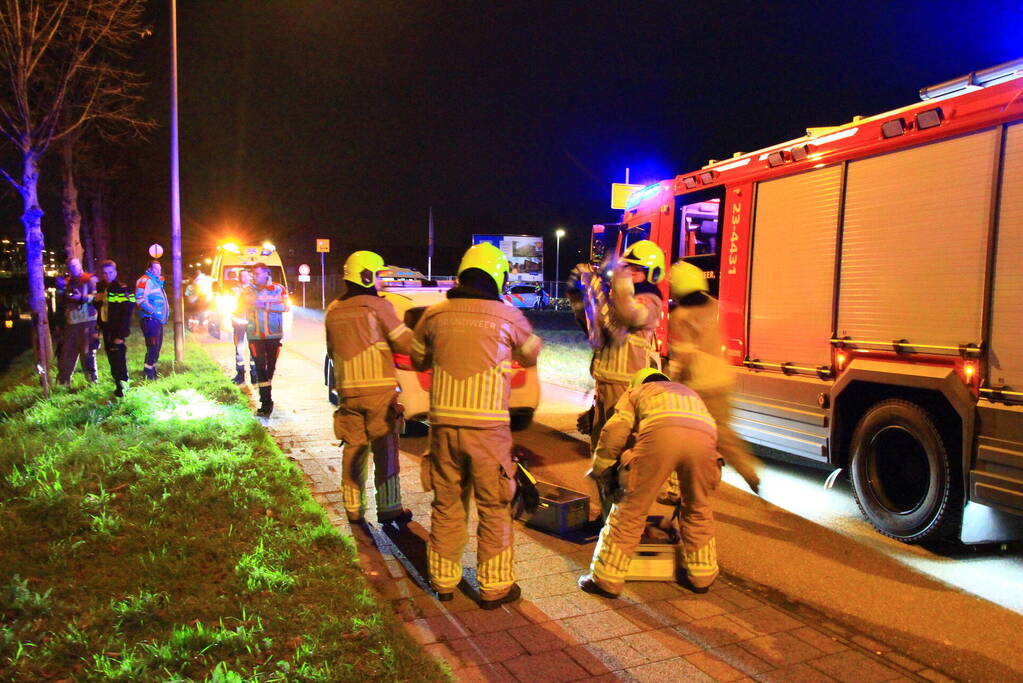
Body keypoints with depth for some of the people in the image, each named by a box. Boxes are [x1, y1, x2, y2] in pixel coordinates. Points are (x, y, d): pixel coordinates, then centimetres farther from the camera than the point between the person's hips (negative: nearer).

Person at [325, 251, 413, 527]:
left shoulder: (333, 310, 12)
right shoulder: (378, 305, -6)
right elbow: (405, 343, -6)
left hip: (347, 389, 5)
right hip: (379, 388, -5)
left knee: (353, 448, 11)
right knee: (385, 448, 2)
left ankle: (353, 508, 16)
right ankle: (388, 508, 6)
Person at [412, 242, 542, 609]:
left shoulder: (435, 314, 1)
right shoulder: (509, 317, -5)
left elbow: (419, 358, 17)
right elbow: (531, 355, 14)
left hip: (443, 423, 3)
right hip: (487, 426, -3)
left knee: (447, 504, 16)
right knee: (493, 507, 11)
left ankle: (444, 580, 30)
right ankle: (495, 586, 20)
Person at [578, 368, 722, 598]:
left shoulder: (636, 391, 36)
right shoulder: (690, 393, 47)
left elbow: (614, 432, 19)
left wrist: (599, 470, 32)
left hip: (661, 432, -3)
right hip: (704, 435, 4)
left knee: (631, 509, 8)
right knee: (697, 508, 26)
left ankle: (607, 580, 16)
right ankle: (701, 576, 36)